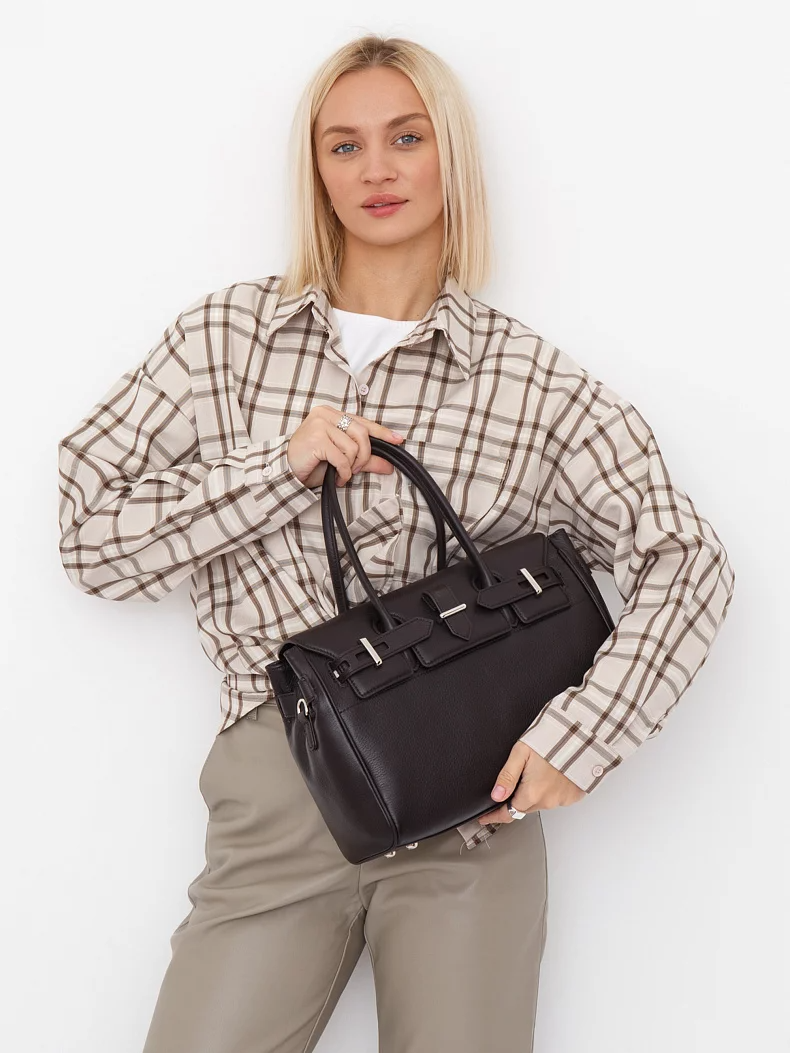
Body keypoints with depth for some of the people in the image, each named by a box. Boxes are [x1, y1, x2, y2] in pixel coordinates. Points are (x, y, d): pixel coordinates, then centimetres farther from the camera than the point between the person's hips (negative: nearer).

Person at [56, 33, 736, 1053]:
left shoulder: (533, 378, 1)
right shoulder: (227, 334, 5)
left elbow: (685, 562, 2)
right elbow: (90, 536, 1)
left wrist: (581, 736, -10)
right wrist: (280, 468, -11)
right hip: (279, 800, 1)